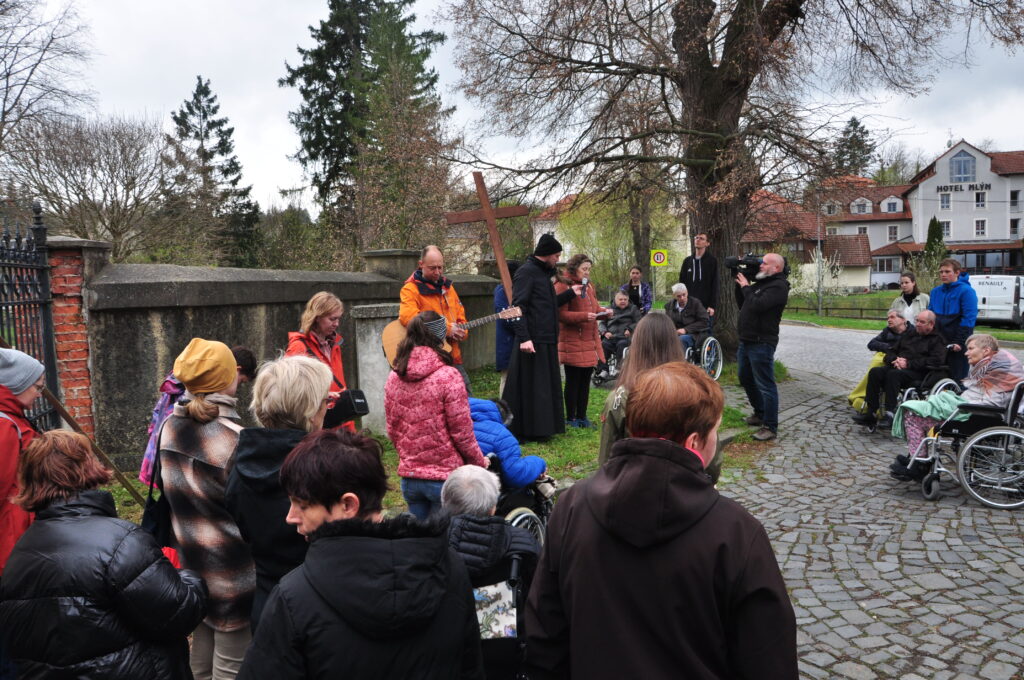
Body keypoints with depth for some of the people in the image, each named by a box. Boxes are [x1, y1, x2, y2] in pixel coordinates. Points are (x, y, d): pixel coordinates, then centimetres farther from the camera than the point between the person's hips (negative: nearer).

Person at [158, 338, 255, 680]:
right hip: (233, 568, -7)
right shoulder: (233, 437, -22)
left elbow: (165, 487, 11)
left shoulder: (170, 427, 0)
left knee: (202, 651, 23)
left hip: (192, 562, 8)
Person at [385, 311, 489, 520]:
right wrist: (479, 461, 3)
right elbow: (461, 430, -13)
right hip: (444, 476, -5)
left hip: (409, 475, 5)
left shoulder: (393, 379, 0)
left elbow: (392, 430, 8)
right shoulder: (448, 376, -16)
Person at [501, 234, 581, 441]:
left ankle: (541, 429, 22)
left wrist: (571, 293, 21)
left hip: (547, 341, 10)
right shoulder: (526, 271, -11)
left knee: (546, 386, 14)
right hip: (533, 341, -10)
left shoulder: (543, 272, 19)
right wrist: (523, 337, -26)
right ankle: (526, 430, 4)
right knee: (530, 386, -4)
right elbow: (518, 306, -19)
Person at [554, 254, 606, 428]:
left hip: (590, 340, 8)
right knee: (573, 381, -1)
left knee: (585, 380, 11)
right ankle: (570, 418, 9)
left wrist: (602, 311, 2)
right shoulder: (563, 286, -9)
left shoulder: (589, 286, 17)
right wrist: (584, 316, -23)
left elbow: (595, 308, 24)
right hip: (572, 341, -7)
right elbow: (561, 314, -16)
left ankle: (582, 415, 20)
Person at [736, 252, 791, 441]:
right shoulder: (760, 283, 17)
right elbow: (743, 305, 19)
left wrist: (746, 287, -10)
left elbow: (757, 305, -25)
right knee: (746, 379, 21)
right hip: (746, 340, 10)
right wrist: (741, 285, 8)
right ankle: (760, 413, 37)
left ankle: (770, 427, -1)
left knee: (765, 385, -6)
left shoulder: (778, 286, -13)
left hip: (761, 343, -10)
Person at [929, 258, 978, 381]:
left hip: (957, 345, -6)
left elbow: (969, 319, -13)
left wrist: (960, 342, -18)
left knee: (957, 377, 0)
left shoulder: (966, 291, -8)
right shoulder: (935, 291, 12)